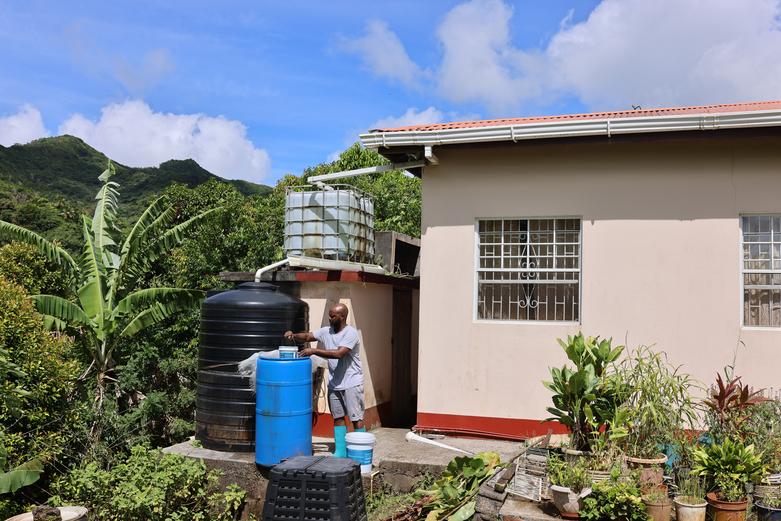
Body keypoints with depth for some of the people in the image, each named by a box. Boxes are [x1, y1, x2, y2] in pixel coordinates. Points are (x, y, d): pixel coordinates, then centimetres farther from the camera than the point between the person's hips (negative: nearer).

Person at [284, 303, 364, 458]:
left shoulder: (350, 333, -17)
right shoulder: (326, 331, 5)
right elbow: (307, 336, 10)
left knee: (356, 418, -1)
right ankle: (341, 452, 20)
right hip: (334, 384, 7)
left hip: (351, 384, -7)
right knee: (338, 418, 12)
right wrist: (293, 335, -12)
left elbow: (339, 353, -29)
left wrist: (314, 351, -29)